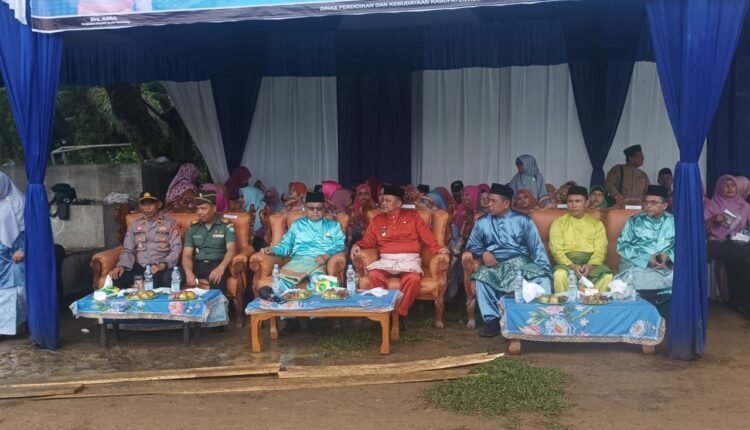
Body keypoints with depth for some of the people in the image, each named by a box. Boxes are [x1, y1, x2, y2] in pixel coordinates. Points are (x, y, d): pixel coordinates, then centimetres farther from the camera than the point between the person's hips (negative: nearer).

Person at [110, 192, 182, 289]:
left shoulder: (170, 223, 3)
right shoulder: (134, 225, 15)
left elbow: (176, 249, -5)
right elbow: (128, 249, 12)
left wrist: (162, 265, -21)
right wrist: (122, 265, -9)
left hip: (162, 267, -3)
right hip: (139, 266, 4)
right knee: (117, 279, -23)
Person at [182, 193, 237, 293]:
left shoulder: (226, 226, 3)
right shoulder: (193, 227, 12)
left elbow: (231, 250, -10)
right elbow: (187, 254, 5)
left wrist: (221, 268, -30)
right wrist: (189, 273, -18)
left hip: (217, 264, -3)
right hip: (198, 265, 3)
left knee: (218, 279, -39)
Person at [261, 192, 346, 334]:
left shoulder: (333, 225, 22)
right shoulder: (297, 224, 27)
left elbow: (340, 245, 7)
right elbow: (286, 245, 20)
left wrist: (326, 255, -13)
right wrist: (273, 249, -1)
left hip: (321, 261, -2)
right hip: (299, 259, 2)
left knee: (318, 280, -37)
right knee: (282, 279, -30)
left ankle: (314, 318, -23)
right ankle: (291, 319, -21)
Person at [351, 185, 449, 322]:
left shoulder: (412, 216, 11)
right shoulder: (377, 220, 16)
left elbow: (426, 235, 4)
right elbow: (368, 240, 14)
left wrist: (437, 249, -11)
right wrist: (357, 245, -7)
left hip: (409, 259, -2)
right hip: (386, 260, 2)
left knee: (413, 278, -35)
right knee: (374, 275, -31)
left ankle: (400, 313, -18)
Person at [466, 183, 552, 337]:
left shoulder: (523, 220, 9)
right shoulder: (482, 222, 15)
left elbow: (536, 247, 4)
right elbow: (472, 244, 16)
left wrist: (544, 270, -11)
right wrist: (484, 253, -7)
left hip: (520, 261, -1)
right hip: (495, 265, 1)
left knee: (542, 278, -31)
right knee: (481, 277, -34)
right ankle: (492, 320, -24)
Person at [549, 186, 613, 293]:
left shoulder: (597, 224, 16)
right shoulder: (559, 222, 11)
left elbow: (600, 250, 5)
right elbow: (556, 249, 0)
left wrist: (590, 266, -16)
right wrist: (572, 266, -17)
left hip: (591, 261, 1)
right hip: (567, 261, -1)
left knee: (608, 276, -30)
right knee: (560, 275, -36)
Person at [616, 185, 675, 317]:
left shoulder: (674, 222, 16)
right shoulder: (634, 221, 11)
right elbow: (621, 246, 1)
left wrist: (668, 255, -13)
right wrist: (646, 258, -11)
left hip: (667, 267, 1)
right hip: (637, 265, -1)